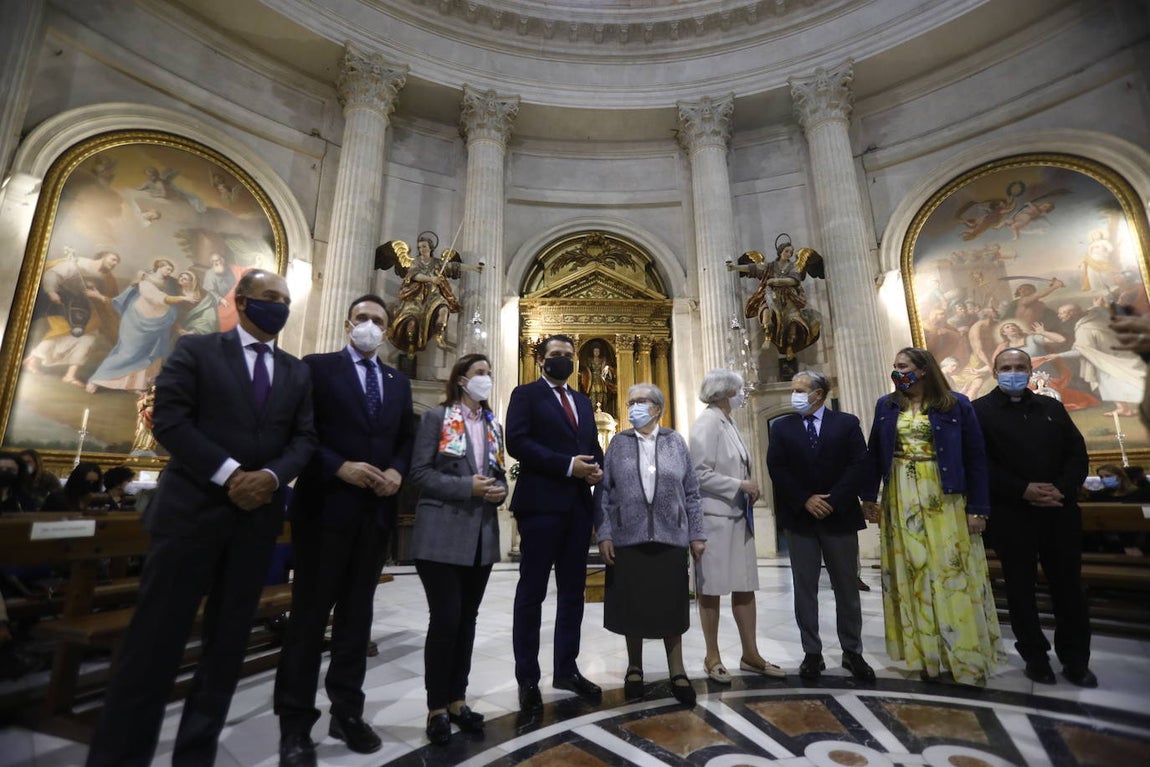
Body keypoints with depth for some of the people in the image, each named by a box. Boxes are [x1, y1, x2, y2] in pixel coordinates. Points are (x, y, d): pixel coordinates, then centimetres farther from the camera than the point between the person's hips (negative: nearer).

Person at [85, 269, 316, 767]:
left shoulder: (297, 372, 11)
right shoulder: (196, 350, 2)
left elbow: (304, 438, 6)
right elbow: (169, 419, -8)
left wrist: (273, 475, -13)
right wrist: (230, 474, -16)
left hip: (259, 515, 4)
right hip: (192, 508, -3)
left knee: (228, 641, 10)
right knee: (156, 638, 1)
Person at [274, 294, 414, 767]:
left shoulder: (398, 381, 13)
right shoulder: (317, 367, 0)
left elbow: (407, 438, 12)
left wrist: (398, 471, -6)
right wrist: (339, 468, -18)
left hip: (377, 511, 5)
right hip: (325, 506, -4)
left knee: (357, 613, 14)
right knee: (310, 614, 7)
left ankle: (347, 712, 28)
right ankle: (296, 723, 22)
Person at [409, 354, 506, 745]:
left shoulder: (493, 425, 12)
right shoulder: (436, 417, -4)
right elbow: (419, 472, -11)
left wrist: (500, 489, -6)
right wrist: (468, 487, -19)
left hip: (482, 535, 6)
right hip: (443, 534, -5)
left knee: (467, 619, 13)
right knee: (445, 619, -1)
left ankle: (457, 699, 29)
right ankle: (437, 707, 19)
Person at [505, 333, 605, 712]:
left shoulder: (582, 401, 19)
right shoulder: (525, 394, 0)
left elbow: (593, 445, 19)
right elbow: (517, 442, -14)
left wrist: (598, 468, -5)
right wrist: (567, 465, -19)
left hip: (578, 505, 6)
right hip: (541, 503, -6)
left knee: (573, 591, 13)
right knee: (531, 592, 5)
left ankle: (566, 669, 28)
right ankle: (528, 678, 18)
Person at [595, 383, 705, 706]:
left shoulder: (675, 442, 5)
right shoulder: (618, 443, 4)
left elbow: (691, 492, 5)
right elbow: (603, 491, 0)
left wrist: (697, 534, 2)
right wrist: (604, 535, -7)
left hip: (670, 538, 0)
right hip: (628, 538, 0)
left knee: (671, 605, 9)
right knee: (632, 605, 10)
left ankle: (677, 672, 25)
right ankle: (635, 668, 29)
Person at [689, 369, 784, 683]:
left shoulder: (727, 423, 13)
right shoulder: (707, 423, -13)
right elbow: (700, 474, -20)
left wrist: (748, 487, 4)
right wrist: (741, 486, -16)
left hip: (737, 515, 8)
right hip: (714, 517, -8)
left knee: (745, 586, 13)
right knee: (711, 589, 5)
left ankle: (750, 654, 26)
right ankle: (712, 658, 19)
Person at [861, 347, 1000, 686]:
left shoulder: (956, 405, -3)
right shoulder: (886, 406, 4)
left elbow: (975, 457, -3)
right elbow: (873, 453, 6)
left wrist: (977, 507, -7)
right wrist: (868, 497, 3)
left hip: (945, 500, -2)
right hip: (901, 501, 3)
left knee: (953, 575, 3)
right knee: (913, 576, 7)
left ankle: (967, 656, 20)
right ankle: (927, 655, 20)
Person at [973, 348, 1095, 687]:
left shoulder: (1052, 407, 12)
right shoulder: (979, 411, -3)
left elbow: (1078, 453, 7)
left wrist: (1062, 488, -9)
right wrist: (1023, 491, -17)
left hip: (1060, 511, 4)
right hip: (1011, 515, -4)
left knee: (1068, 586, 11)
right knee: (1021, 589, 8)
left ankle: (1076, 660, 27)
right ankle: (1035, 657, 22)